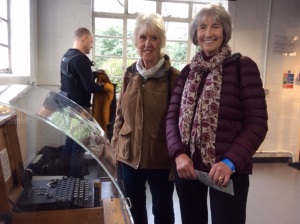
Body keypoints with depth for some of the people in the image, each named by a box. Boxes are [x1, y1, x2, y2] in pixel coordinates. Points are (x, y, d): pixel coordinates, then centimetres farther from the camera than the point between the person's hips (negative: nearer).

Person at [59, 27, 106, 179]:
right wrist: (103, 87, -5)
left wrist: (94, 74, 9)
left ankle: (66, 173, 30)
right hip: (79, 107, -10)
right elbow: (90, 87, -24)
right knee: (79, 143, 2)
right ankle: (77, 177, 13)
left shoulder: (66, 56, 10)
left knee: (71, 140, 19)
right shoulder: (81, 59, -20)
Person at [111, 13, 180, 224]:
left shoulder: (173, 77, -10)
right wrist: (114, 147, 8)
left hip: (161, 158, -4)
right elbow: (120, 115, 9)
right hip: (129, 155, 4)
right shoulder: (130, 74, 3)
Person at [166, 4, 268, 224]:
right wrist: (178, 153, -12)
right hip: (187, 166, 4)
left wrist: (231, 162, -19)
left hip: (227, 168, -4)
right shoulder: (188, 72, 9)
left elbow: (257, 123, -8)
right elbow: (172, 116, 4)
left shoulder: (243, 66, -4)